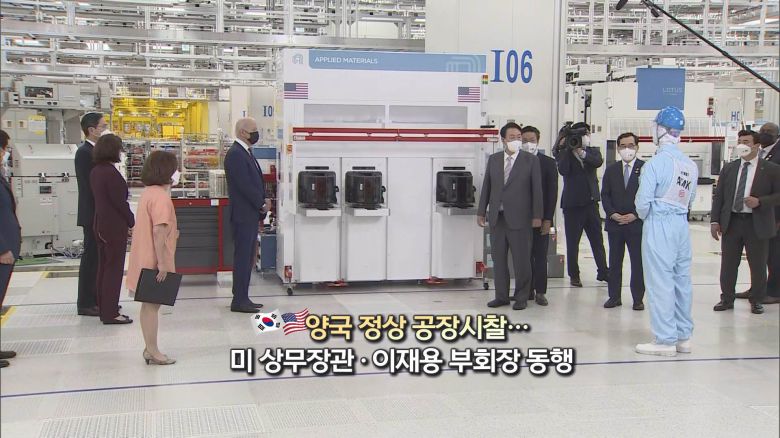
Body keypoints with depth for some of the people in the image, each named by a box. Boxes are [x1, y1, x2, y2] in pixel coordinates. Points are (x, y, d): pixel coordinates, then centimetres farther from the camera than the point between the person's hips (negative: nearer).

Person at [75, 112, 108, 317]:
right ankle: (85, 304, 3)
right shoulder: (85, 152, -15)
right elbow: (89, 186, -21)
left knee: (96, 258, 14)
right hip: (93, 215, -9)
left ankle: (95, 298, 23)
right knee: (91, 257, -3)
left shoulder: (94, 151, 14)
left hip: (99, 215, 9)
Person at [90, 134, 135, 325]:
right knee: (114, 268, -3)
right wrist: (132, 221, -6)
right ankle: (110, 313, -1)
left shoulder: (95, 171, 8)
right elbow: (120, 202, -18)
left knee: (103, 266, 16)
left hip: (100, 224, 9)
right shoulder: (111, 173, -19)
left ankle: (104, 307, 26)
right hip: (115, 226, -9)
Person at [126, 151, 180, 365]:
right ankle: (153, 352, 5)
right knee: (152, 305, -2)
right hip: (154, 261, -10)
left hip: (145, 259, 10)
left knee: (149, 304, 14)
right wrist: (162, 262, -22)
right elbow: (158, 231, -24)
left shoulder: (149, 193, 12)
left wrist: (171, 232, 22)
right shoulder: (161, 196, -18)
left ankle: (150, 348, 22)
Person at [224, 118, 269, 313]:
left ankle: (242, 298, 19)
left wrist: (262, 205, 4)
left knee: (247, 258, 12)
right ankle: (239, 301, 1)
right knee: (242, 257, -5)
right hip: (243, 215, -10)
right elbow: (245, 185, -20)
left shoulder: (245, 153, 17)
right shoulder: (235, 154, -15)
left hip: (251, 215, 10)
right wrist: (262, 204, -11)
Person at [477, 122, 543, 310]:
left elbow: (536, 189, -3)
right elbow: (486, 186, 11)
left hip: (519, 217, -4)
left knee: (521, 260, 2)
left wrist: (537, 215, -6)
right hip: (497, 217, 4)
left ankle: (521, 297, 13)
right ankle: (501, 296, 19)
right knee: (498, 259, 9)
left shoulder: (531, 160, -1)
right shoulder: (493, 159, 9)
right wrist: (481, 211, 8)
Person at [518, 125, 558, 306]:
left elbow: (552, 193, -2)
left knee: (540, 256, 1)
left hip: (541, 218, -1)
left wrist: (548, 219, -8)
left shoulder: (548, 163, 1)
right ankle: (528, 291, 12)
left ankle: (540, 292, 7)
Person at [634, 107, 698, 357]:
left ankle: (665, 340, 2)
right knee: (682, 280, 12)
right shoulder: (691, 165, 5)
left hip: (659, 225, -7)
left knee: (660, 283, -2)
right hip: (682, 224, 7)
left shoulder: (655, 163, -14)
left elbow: (643, 201, -12)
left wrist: (644, 216, 7)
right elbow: (690, 199, 9)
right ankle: (683, 337, 20)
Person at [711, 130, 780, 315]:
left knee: (758, 266, 5)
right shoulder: (728, 168, 9)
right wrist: (715, 221, 1)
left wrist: (760, 201, -18)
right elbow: (718, 196, 8)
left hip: (757, 225, -3)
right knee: (728, 264, 8)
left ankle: (757, 301, 20)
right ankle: (727, 299, 21)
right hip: (731, 222, 3)